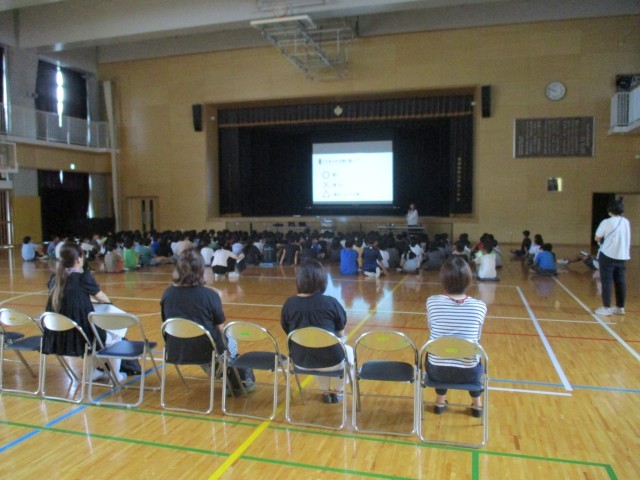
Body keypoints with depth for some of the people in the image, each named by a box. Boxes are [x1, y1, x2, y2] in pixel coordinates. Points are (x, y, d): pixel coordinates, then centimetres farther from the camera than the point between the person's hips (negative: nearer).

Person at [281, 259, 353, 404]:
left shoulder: (289, 304, -10)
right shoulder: (331, 303, -17)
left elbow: (289, 332, 4)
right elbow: (340, 334, -5)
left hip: (301, 361, 3)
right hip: (331, 361, -3)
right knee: (348, 350, 32)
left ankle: (326, 392, 46)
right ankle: (338, 392, 42)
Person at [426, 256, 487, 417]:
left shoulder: (432, 302, -11)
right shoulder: (480, 306, -10)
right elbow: (477, 338, 5)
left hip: (437, 371, 0)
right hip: (468, 373, 0)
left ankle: (440, 401, 43)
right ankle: (477, 404, 45)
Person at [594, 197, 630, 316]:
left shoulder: (606, 222, -12)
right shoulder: (626, 222, 7)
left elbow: (597, 238, -7)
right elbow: (626, 239, 15)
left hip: (608, 256, -6)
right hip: (622, 256, 6)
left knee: (606, 281, 0)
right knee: (620, 282, 10)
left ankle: (606, 308, 1)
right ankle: (620, 307, 19)